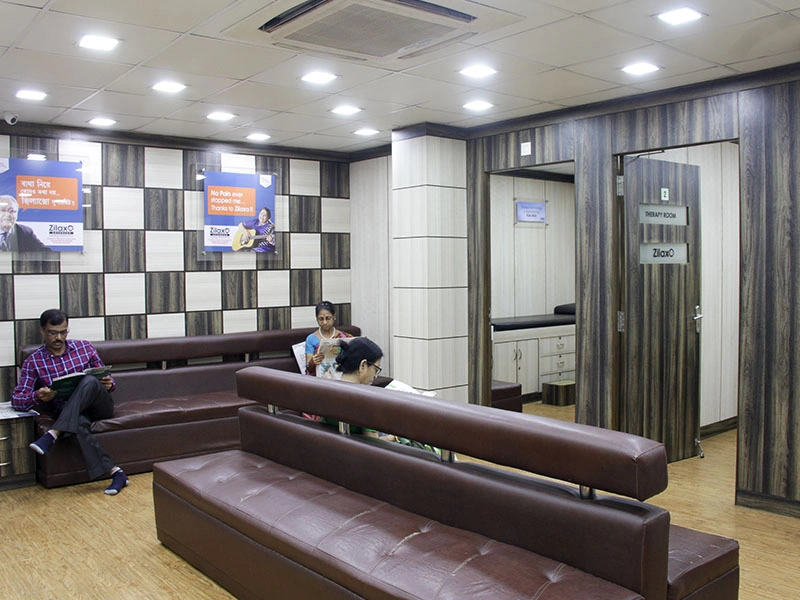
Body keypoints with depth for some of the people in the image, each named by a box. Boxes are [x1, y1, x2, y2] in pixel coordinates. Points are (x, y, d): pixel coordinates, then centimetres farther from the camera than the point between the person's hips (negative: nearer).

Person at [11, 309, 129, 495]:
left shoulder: (84, 347, 7)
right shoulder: (33, 362, 3)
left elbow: (105, 379, 13)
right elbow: (16, 399, -4)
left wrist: (109, 383, -13)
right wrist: (37, 396, -27)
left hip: (99, 405, 1)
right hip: (68, 415, -1)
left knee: (89, 381, -33)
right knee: (79, 424, -39)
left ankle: (53, 435, -37)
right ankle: (115, 472, -40)